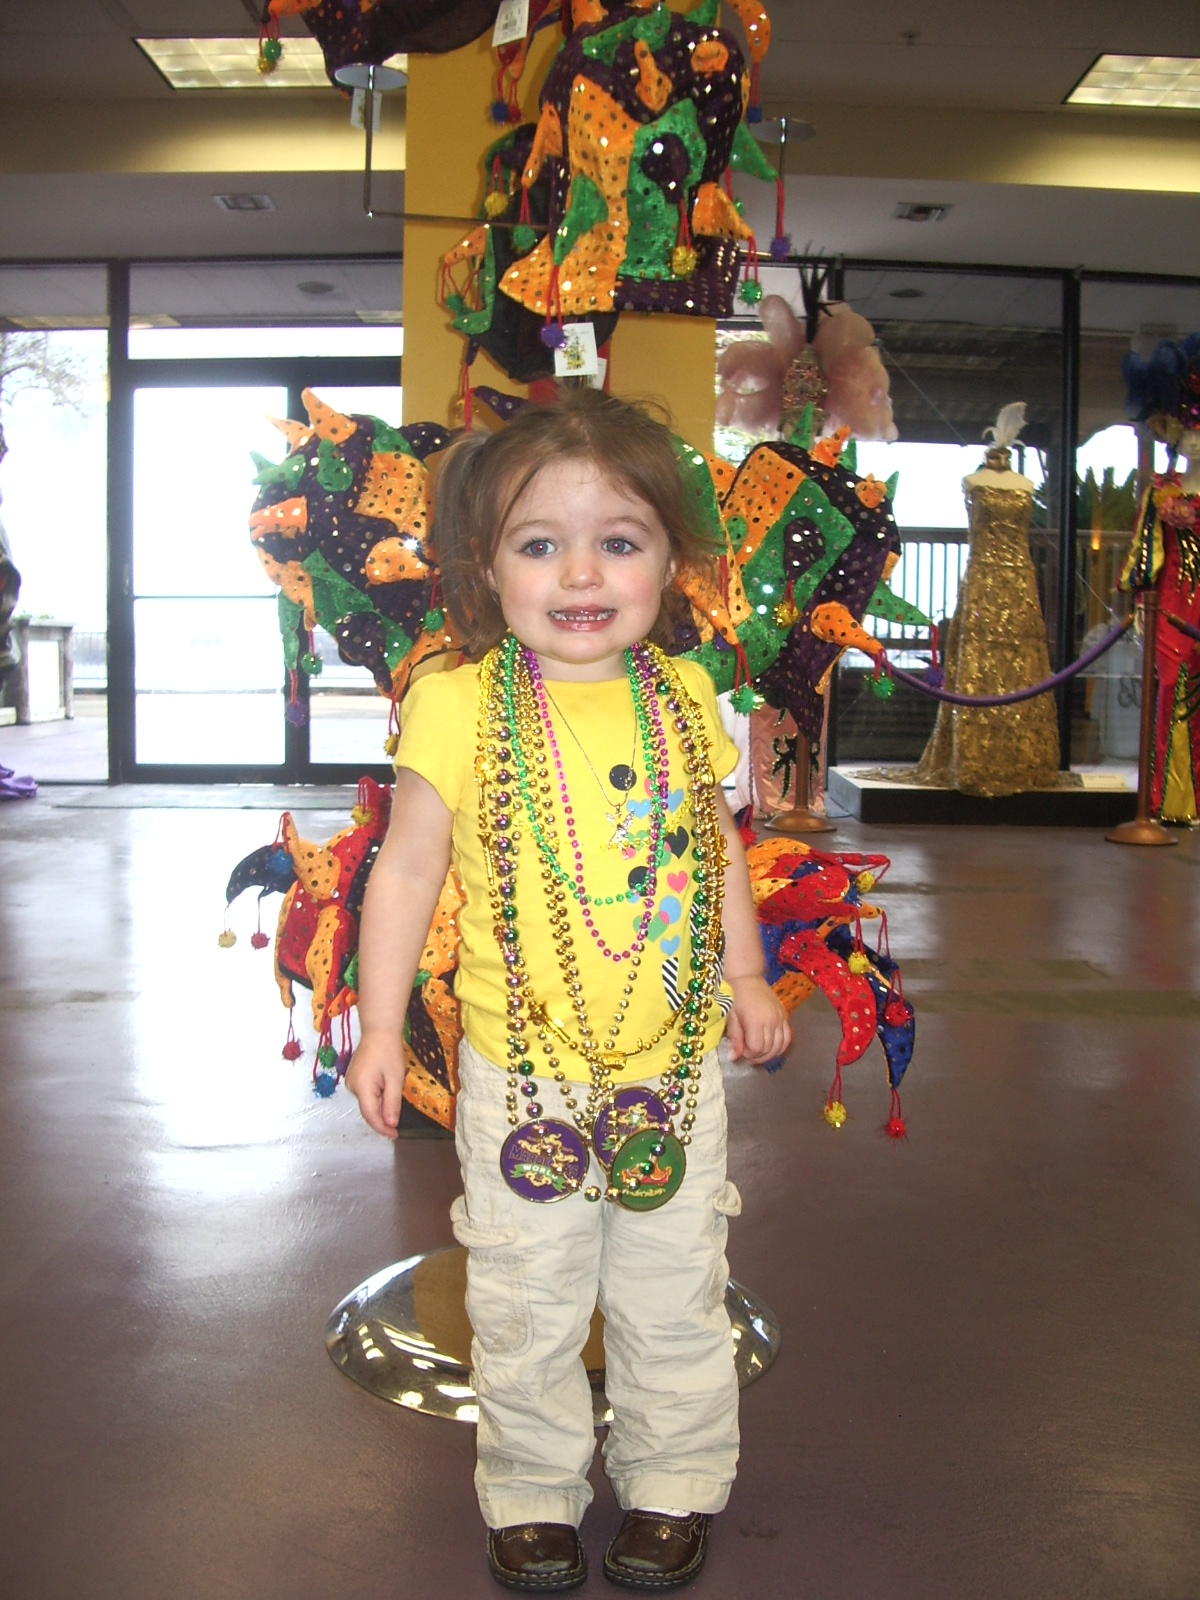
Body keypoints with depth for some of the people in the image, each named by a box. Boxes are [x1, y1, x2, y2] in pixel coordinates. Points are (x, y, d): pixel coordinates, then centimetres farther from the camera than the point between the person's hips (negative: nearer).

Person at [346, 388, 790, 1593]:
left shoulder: (685, 700, 0)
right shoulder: (460, 706, -11)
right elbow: (408, 868, -4)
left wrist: (744, 977, 12)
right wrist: (380, 1027, -3)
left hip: (676, 1063, 3)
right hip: (521, 1072, -2)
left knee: (675, 1301, 16)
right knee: (526, 1310, 13)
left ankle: (673, 1488, 38)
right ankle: (533, 1496, 35)